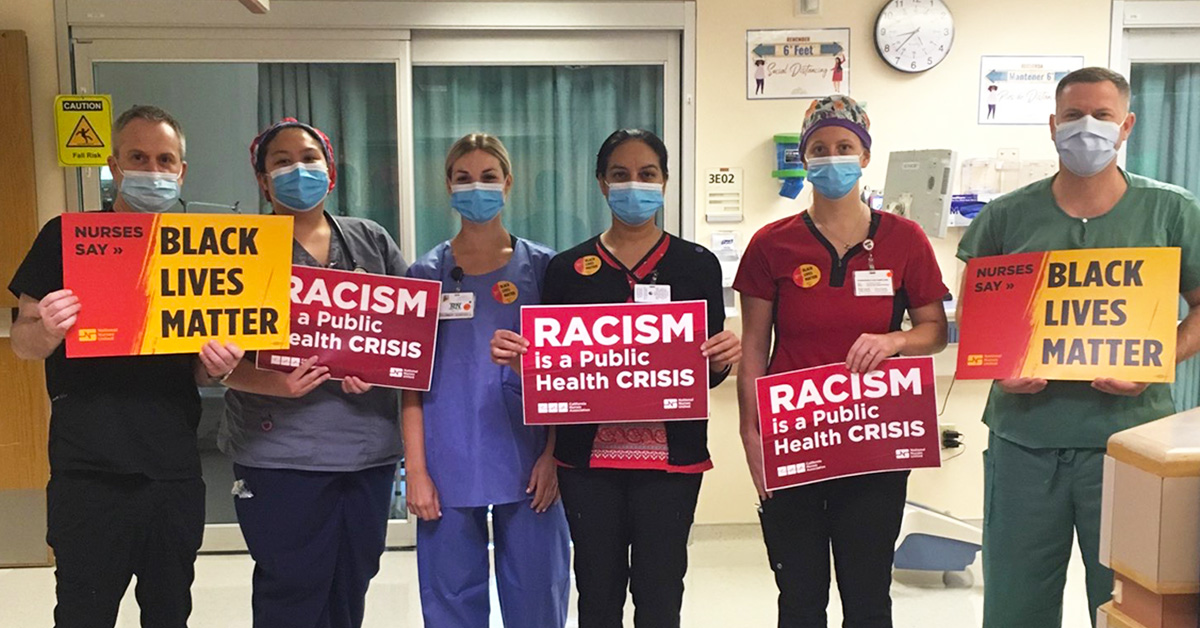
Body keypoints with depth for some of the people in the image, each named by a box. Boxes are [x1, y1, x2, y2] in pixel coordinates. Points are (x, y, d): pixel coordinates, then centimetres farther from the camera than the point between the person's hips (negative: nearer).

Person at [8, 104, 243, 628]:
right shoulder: (66, 237, 1)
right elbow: (21, 342, 2)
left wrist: (216, 366, -10)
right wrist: (47, 330, -20)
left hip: (175, 472, 3)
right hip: (88, 472, -2)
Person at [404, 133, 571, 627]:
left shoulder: (542, 267, 3)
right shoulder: (426, 274, 4)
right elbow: (412, 381, 3)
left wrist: (552, 456, -5)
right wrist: (416, 470, -3)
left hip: (526, 463, 0)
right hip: (449, 466, 1)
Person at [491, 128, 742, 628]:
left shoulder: (697, 264, 3)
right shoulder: (567, 268, 5)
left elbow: (708, 372, 5)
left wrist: (723, 358, -17)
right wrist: (516, 357, -13)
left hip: (670, 454, -1)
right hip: (589, 457, 1)